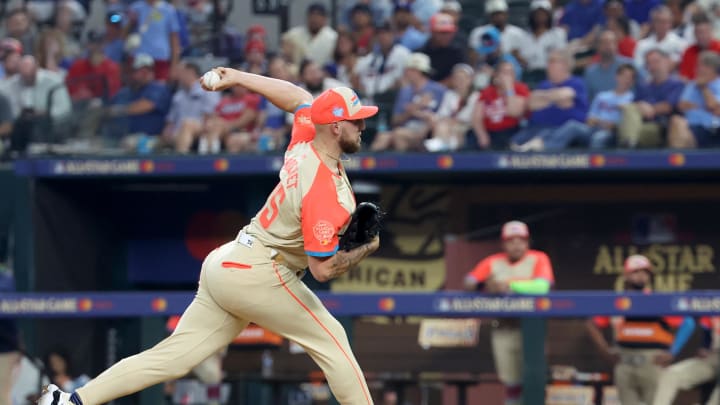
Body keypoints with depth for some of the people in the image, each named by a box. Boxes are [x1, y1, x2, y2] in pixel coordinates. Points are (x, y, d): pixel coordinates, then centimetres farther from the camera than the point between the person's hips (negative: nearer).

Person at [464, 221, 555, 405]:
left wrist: (509, 285, -25)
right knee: (511, 381, 4)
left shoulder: (538, 259, 0)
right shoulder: (493, 262, 10)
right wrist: (484, 285, -24)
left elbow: (542, 286, -18)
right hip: (503, 327, 3)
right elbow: (469, 282, -2)